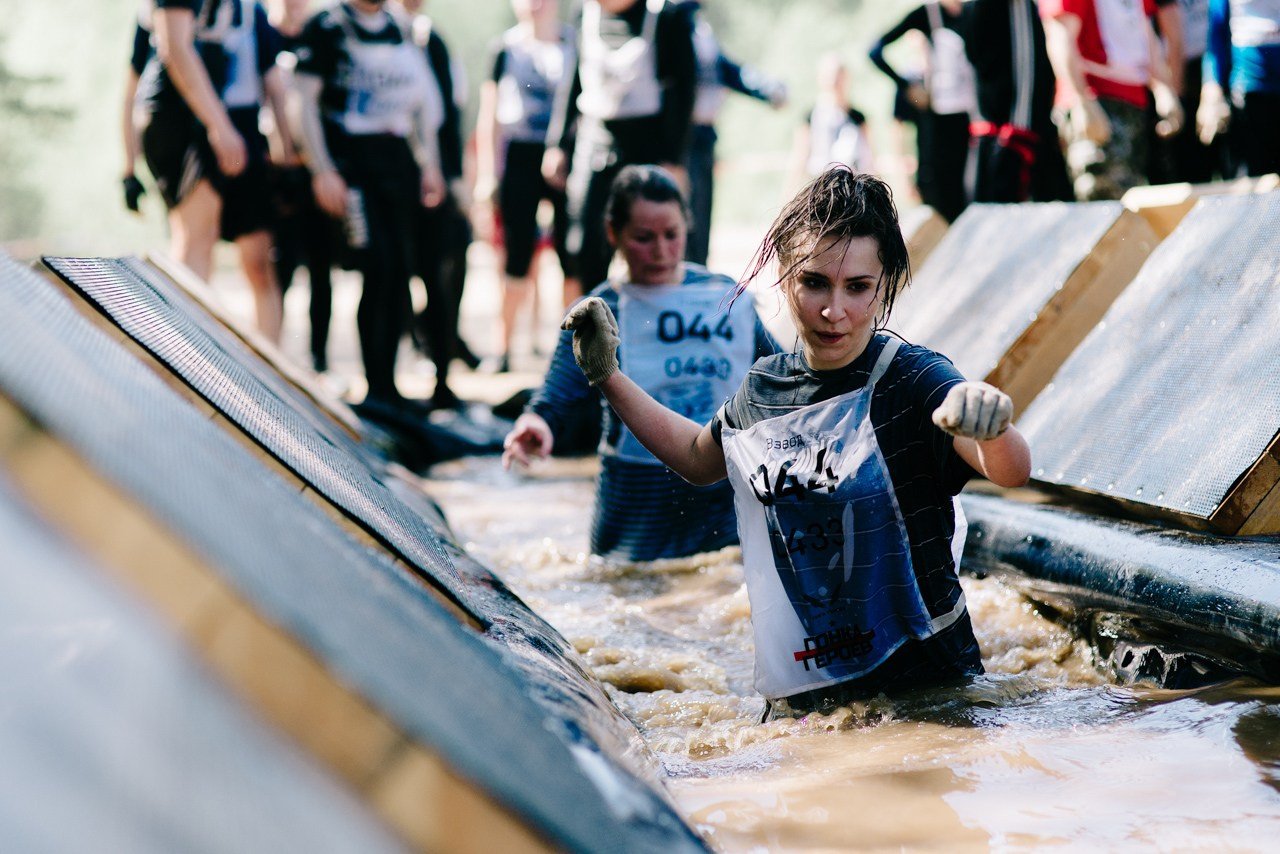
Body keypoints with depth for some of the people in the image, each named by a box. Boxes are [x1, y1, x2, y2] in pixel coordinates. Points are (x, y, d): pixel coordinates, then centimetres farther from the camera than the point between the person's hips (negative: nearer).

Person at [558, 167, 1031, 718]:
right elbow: (699, 457, 25)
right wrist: (607, 376, 18)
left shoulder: (912, 381, -14)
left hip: (923, 681, -5)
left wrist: (990, 422, -54)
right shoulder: (763, 388, 2)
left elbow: (1013, 472, -32)